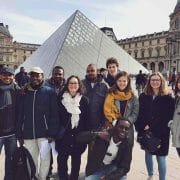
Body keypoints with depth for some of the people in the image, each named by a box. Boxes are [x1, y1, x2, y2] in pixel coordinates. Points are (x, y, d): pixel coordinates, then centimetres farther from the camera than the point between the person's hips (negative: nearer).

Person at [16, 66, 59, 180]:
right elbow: (20, 115, 8)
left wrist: (52, 133, -11)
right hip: (28, 134, 3)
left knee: (44, 158, 0)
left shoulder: (50, 92, -2)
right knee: (31, 159, 13)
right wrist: (19, 134, 4)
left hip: (44, 133, -3)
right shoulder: (24, 93, 7)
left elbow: (54, 114, -6)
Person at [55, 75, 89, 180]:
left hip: (79, 136, 1)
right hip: (63, 135, 0)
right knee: (62, 159, 1)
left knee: (76, 160, 12)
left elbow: (86, 119, 1)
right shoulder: (61, 99, 0)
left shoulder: (84, 100, 1)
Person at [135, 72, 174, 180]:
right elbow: (140, 113, 2)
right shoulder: (143, 96, 5)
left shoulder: (168, 98, -4)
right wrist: (141, 127, -10)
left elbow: (167, 116, -9)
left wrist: (151, 126, -14)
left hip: (161, 133, -3)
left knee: (161, 158, 0)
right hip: (146, 131, 3)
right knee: (148, 154, 16)